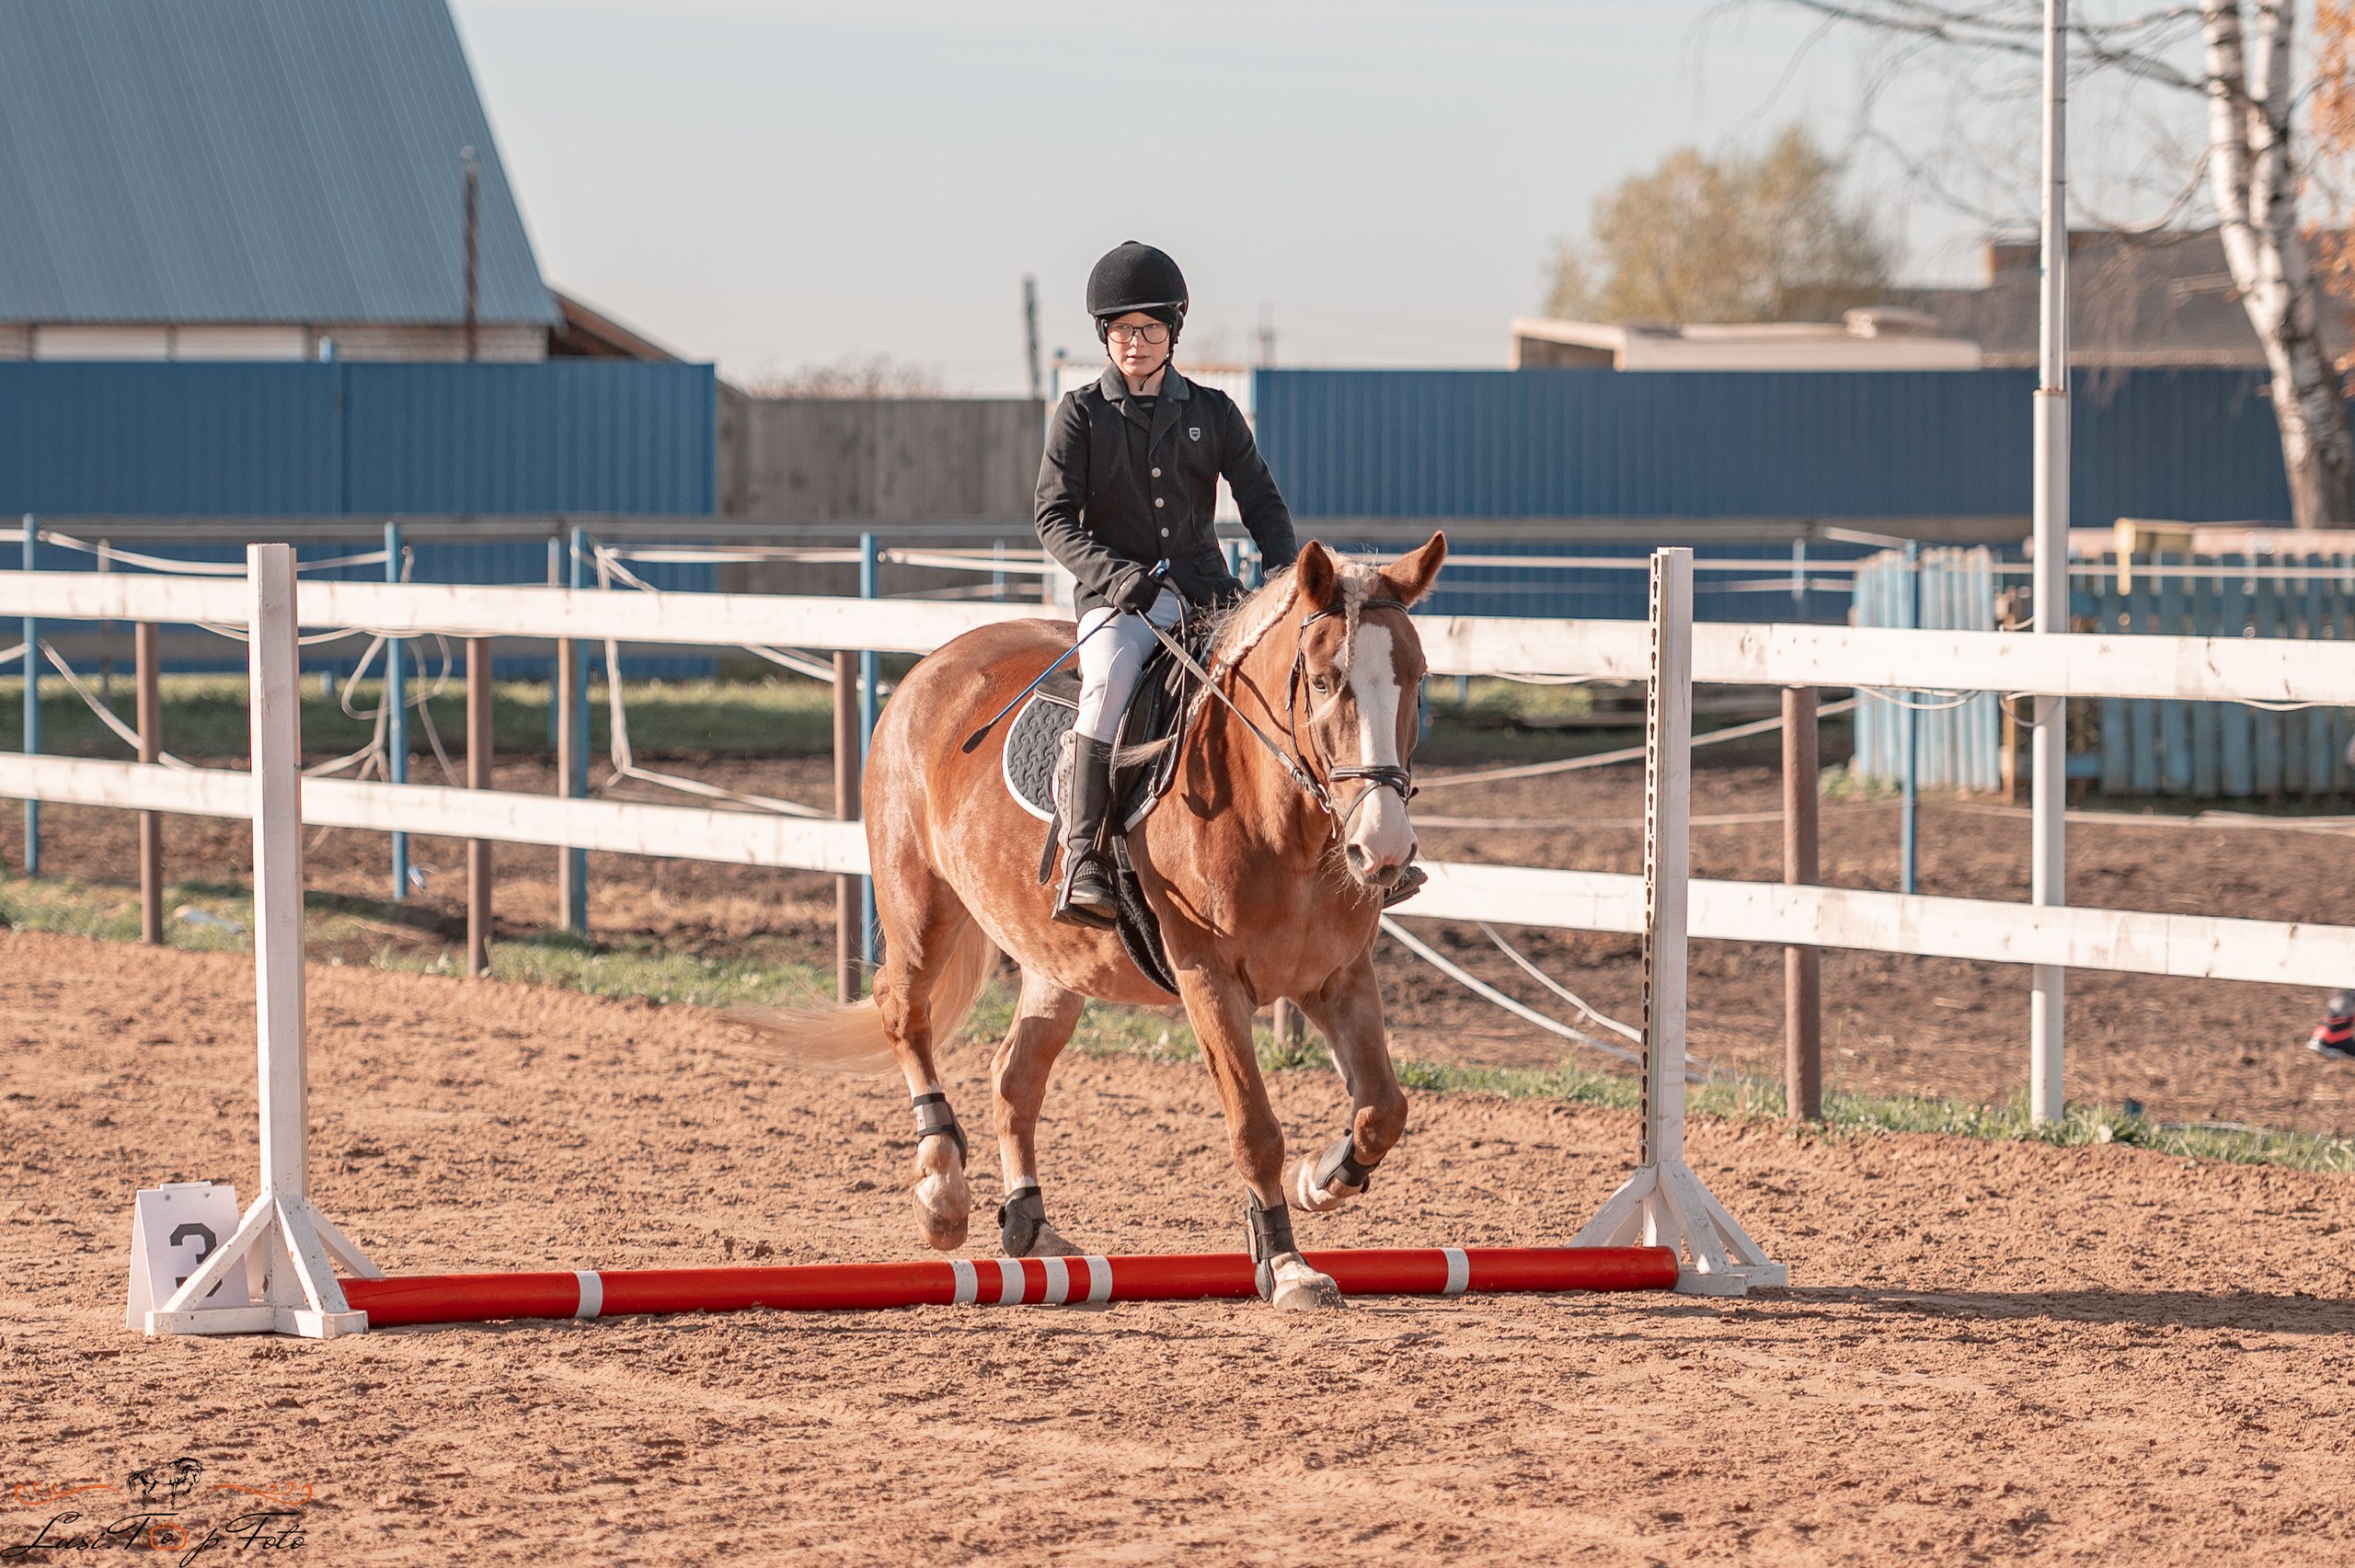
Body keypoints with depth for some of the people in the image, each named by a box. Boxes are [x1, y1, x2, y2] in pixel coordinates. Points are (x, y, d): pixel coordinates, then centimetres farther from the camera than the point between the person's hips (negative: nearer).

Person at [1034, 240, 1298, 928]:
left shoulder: (1212, 412, 12)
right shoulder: (1082, 414, 5)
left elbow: (1260, 500, 9)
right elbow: (1054, 518, -2)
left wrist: (1283, 569, -11)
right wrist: (1115, 575, -19)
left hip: (1204, 592, 3)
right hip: (1117, 596, -3)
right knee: (1109, 680, -33)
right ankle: (1081, 858, -33)